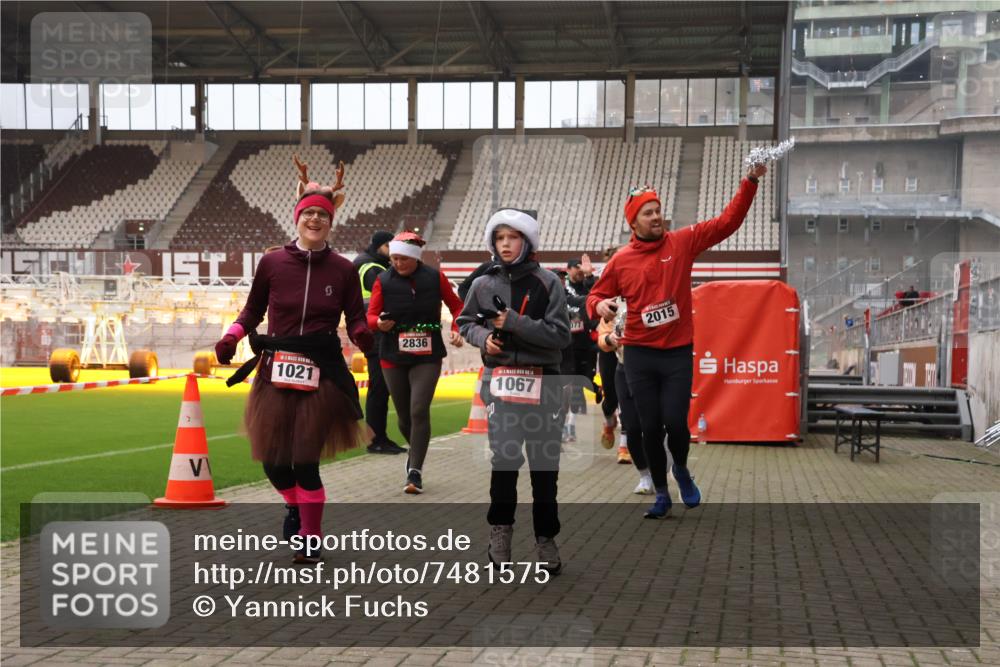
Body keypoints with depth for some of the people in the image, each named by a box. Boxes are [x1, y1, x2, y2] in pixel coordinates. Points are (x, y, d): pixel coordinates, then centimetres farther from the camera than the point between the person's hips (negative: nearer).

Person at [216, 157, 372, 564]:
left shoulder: (342, 270, 1)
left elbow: (355, 320, 4)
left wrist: (365, 336, -18)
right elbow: (252, 310, 13)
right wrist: (232, 337, -4)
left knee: (305, 462, -3)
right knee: (272, 460, 7)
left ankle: (311, 540, 17)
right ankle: (296, 507, 42)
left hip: (322, 374, -2)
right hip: (276, 372, 2)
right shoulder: (272, 263, 1)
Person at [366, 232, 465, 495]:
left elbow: (456, 306, 9)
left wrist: (456, 330, -7)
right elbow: (370, 315, -1)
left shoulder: (435, 277, -1)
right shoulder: (384, 281, 0)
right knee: (404, 415, 9)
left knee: (419, 411, -14)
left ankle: (415, 471, -7)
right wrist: (379, 323, -23)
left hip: (427, 357, -2)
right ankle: (416, 451, 40)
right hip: (393, 357, 2)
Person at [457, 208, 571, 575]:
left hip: (542, 383, -1)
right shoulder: (484, 284, 6)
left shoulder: (547, 282, -2)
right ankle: (500, 530, 8)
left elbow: (560, 334, -8)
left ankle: (546, 538, 20)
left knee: (544, 464, 6)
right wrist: (483, 336, -2)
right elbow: (465, 323, 19)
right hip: (501, 379, 1)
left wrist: (513, 322, -15)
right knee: (504, 457, -10)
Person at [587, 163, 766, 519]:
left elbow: (727, 222, -5)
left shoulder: (683, 242, -1)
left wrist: (750, 181, -14)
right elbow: (596, 295, 10)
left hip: (678, 353, -1)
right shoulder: (620, 260, 0)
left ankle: (681, 468, 29)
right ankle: (661, 495, 24)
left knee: (675, 422, -6)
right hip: (639, 355, 1)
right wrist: (599, 305, -14)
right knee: (650, 428, 6)